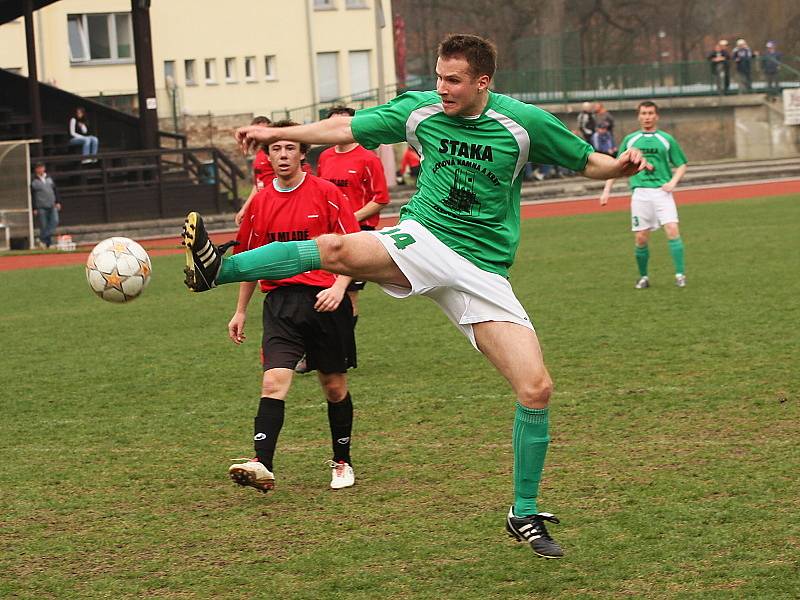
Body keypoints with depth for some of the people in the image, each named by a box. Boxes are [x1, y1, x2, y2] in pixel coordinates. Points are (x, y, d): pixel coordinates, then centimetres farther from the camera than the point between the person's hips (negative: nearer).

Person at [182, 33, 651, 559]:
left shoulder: (523, 122, -5)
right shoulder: (420, 111, 0)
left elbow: (587, 162, 4)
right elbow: (346, 129, 12)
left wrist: (620, 166, -18)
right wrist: (277, 132, 10)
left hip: (483, 273, 0)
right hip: (421, 242, 1)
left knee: (536, 389, -9)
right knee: (335, 249, -31)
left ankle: (525, 516, 6)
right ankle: (216, 269, -36)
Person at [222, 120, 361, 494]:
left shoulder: (326, 193, -2)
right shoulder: (260, 203, 9)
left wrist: (339, 288, -18)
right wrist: (240, 311, 19)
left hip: (325, 300, -2)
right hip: (280, 301, 2)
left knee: (335, 387, 9)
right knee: (274, 381, -16)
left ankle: (342, 463, 26)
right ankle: (262, 466, -27)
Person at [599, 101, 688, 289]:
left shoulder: (666, 139, 7)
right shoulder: (630, 140, 12)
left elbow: (682, 164, 10)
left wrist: (673, 182, -7)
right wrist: (606, 190, 9)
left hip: (661, 191, -2)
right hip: (640, 193, 2)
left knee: (672, 230, -17)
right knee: (641, 238, 0)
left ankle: (680, 274, -14)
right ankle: (643, 277, 17)